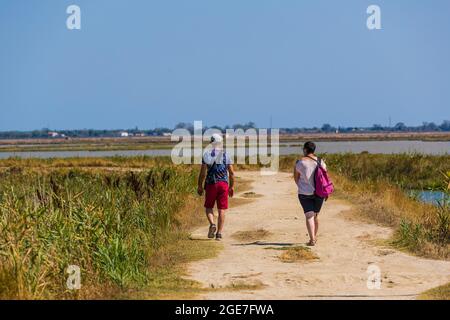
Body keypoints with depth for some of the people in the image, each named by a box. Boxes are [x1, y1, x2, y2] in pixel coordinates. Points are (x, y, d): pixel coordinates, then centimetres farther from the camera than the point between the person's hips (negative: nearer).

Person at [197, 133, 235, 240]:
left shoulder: (207, 155, -2)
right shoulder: (226, 156, 4)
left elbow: (203, 172, -4)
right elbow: (231, 173, 4)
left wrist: (200, 186, 3)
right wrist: (232, 186, 11)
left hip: (211, 184, -1)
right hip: (223, 184, 1)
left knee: (209, 207, 13)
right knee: (221, 210, 4)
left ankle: (212, 224, -13)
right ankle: (219, 233, 0)